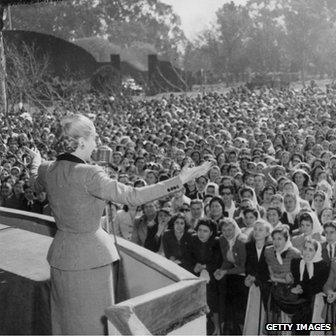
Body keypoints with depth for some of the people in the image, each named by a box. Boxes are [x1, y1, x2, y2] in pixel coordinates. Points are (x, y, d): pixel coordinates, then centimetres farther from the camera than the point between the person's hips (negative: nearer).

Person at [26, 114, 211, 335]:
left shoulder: (48, 169, -4)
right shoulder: (88, 174, -26)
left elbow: (37, 184, 21)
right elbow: (132, 196, -31)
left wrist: (36, 162, 43)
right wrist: (181, 180, -30)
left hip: (61, 255, 7)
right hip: (89, 257, -7)